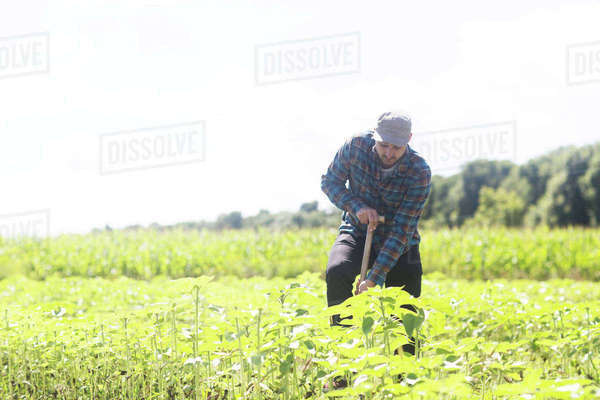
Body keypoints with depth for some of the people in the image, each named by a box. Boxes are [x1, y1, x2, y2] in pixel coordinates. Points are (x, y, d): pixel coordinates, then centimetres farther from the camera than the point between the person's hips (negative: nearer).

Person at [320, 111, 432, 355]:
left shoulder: (420, 172, -23)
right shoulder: (356, 147, -19)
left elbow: (402, 231, -25)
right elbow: (330, 181, -3)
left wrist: (375, 277, -32)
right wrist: (357, 206, -22)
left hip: (399, 245, -1)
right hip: (357, 233, 1)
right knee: (337, 272, -31)